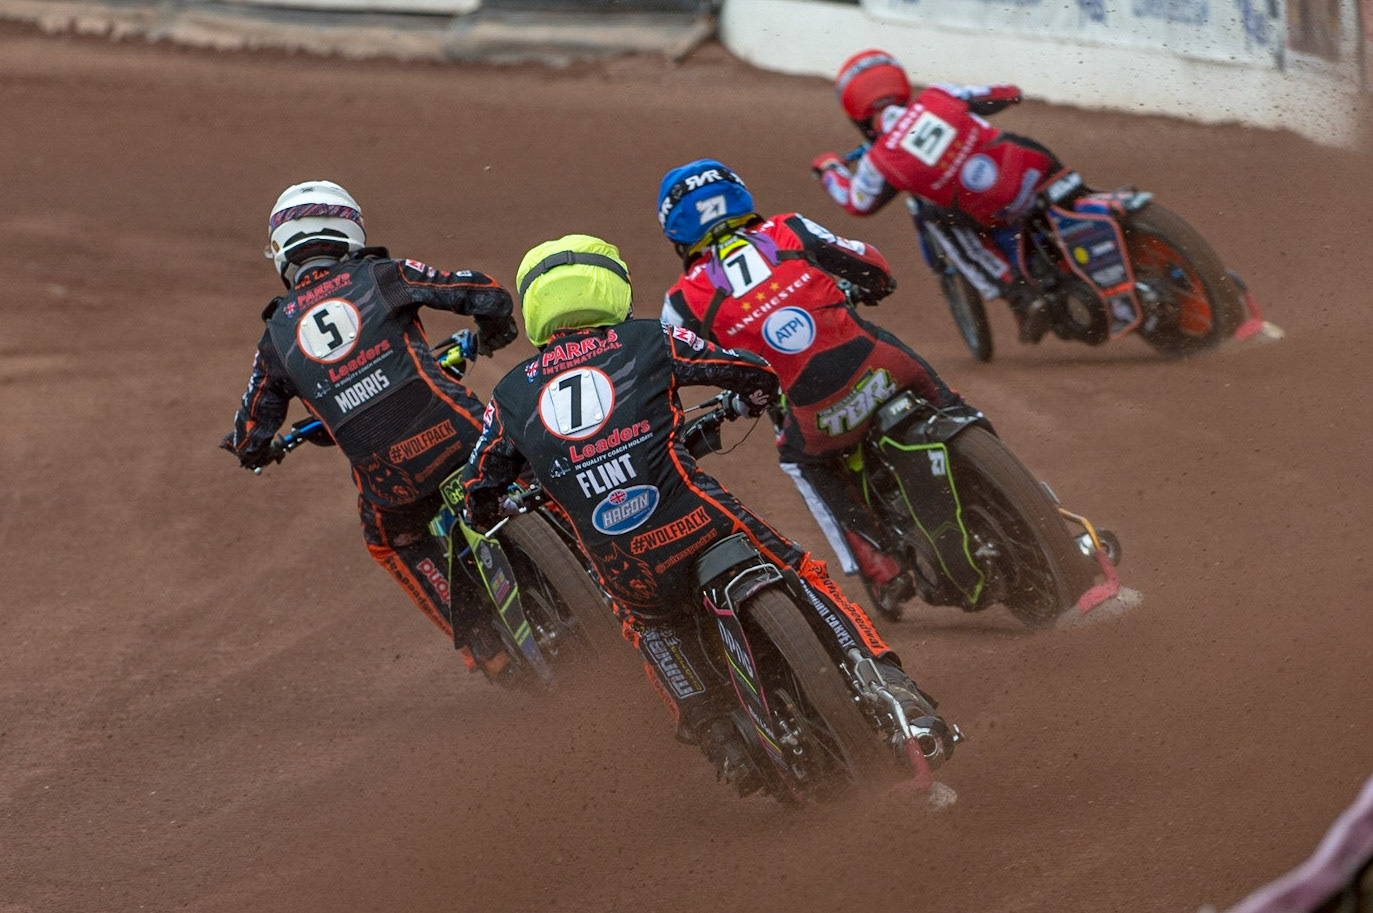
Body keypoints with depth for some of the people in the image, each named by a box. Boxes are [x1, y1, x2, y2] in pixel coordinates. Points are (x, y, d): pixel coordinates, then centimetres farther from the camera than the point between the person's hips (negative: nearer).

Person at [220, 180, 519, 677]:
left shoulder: (276, 336, 13)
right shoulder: (381, 276, 7)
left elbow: (250, 441, 19)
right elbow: (482, 292, 3)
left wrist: (252, 449, 44)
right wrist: (493, 330, 27)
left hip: (390, 480, 2)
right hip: (455, 434, -2)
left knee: (395, 543, 31)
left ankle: (481, 643, 24)